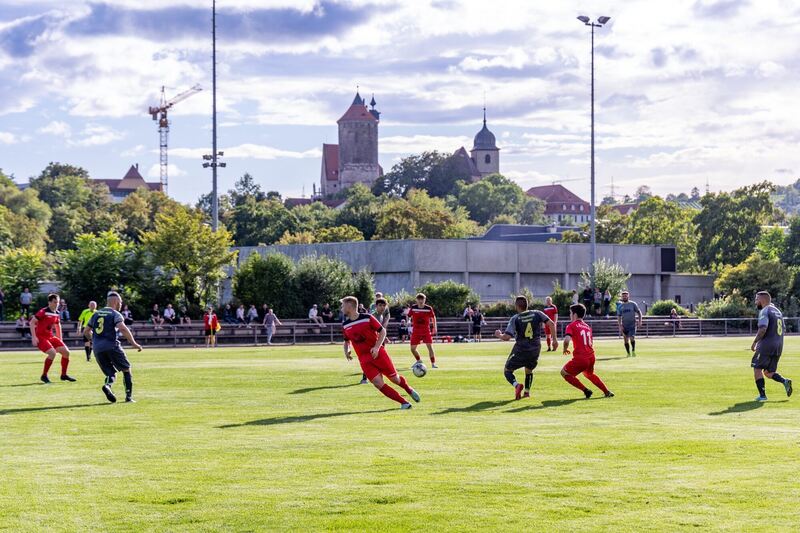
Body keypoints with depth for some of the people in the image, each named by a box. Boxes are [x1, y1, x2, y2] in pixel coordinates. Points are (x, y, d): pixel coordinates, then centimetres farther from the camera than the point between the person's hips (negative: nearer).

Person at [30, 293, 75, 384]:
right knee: (52, 352, -26)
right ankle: (44, 376, -12)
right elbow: (32, 322, -16)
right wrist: (34, 337, -21)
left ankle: (64, 375, 15)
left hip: (51, 337, 8)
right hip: (40, 337, -8)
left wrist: (60, 339, 20)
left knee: (66, 352, 1)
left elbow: (58, 325, 24)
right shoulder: (43, 312, -15)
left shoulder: (57, 313, 7)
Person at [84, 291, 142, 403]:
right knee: (126, 370, 10)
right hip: (112, 346, -5)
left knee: (111, 373, 13)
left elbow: (86, 332, 22)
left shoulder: (96, 314, 18)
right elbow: (123, 328, -18)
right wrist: (134, 343, -15)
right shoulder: (115, 314, -1)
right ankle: (129, 397, 2)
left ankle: (107, 385, -20)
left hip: (98, 349, 5)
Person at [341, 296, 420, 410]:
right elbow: (347, 341, 21)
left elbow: (382, 331, -3)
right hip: (364, 359, 3)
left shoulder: (367, 318, -8)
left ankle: (409, 390, 37)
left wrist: (377, 347, -16)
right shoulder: (345, 325, 6)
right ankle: (404, 402, -6)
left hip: (378, 353, -3)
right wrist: (346, 351, 0)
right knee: (378, 383, -14)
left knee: (394, 378, 4)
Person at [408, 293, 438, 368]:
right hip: (416, 331, 2)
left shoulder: (429, 308, -5)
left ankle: (433, 363, -7)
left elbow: (433, 317, 8)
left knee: (430, 346, -13)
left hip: (426, 330, -2)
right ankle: (419, 361, 28)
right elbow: (408, 316, 9)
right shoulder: (413, 308, -4)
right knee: (413, 349, 3)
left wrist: (434, 327, 5)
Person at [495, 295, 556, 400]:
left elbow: (506, 337, -18)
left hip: (520, 350, -4)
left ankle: (516, 385, -16)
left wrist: (499, 335, 3)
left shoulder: (515, 319, -10)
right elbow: (551, 323, -7)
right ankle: (527, 391, 20)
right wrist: (554, 339, 2)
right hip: (535, 351, 4)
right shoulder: (536, 313, -1)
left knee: (507, 370, 12)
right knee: (529, 370, 31)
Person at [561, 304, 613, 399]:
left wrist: (565, 349, -2)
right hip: (591, 357, 7)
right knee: (589, 374, 36)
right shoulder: (588, 327, 17)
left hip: (580, 358, -7)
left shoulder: (571, 326, -4)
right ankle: (607, 392, 31)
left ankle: (586, 391, 5)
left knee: (564, 373, 12)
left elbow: (567, 340, -20)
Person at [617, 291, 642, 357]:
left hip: (632, 324, -3)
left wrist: (639, 322, -4)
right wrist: (620, 326, -2)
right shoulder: (620, 306, 8)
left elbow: (639, 313, 6)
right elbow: (619, 317, 9)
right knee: (626, 340, 4)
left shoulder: (633, 304, 2)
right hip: (624, 325, 3)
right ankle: (628, 353, 15)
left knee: (632, 338, -19)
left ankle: (633, 351, -2)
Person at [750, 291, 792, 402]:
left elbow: (763, 329, -21)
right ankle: (785, 381, -9)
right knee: (768, 372, 15)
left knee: (757, 369, 1)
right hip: (779, 346, 8)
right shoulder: (778, 311, 19)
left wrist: (754, 342, -12)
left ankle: (762, 395, -5)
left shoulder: (764, 311, -9)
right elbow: (783, 329, 22)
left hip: (766, 345, -8)